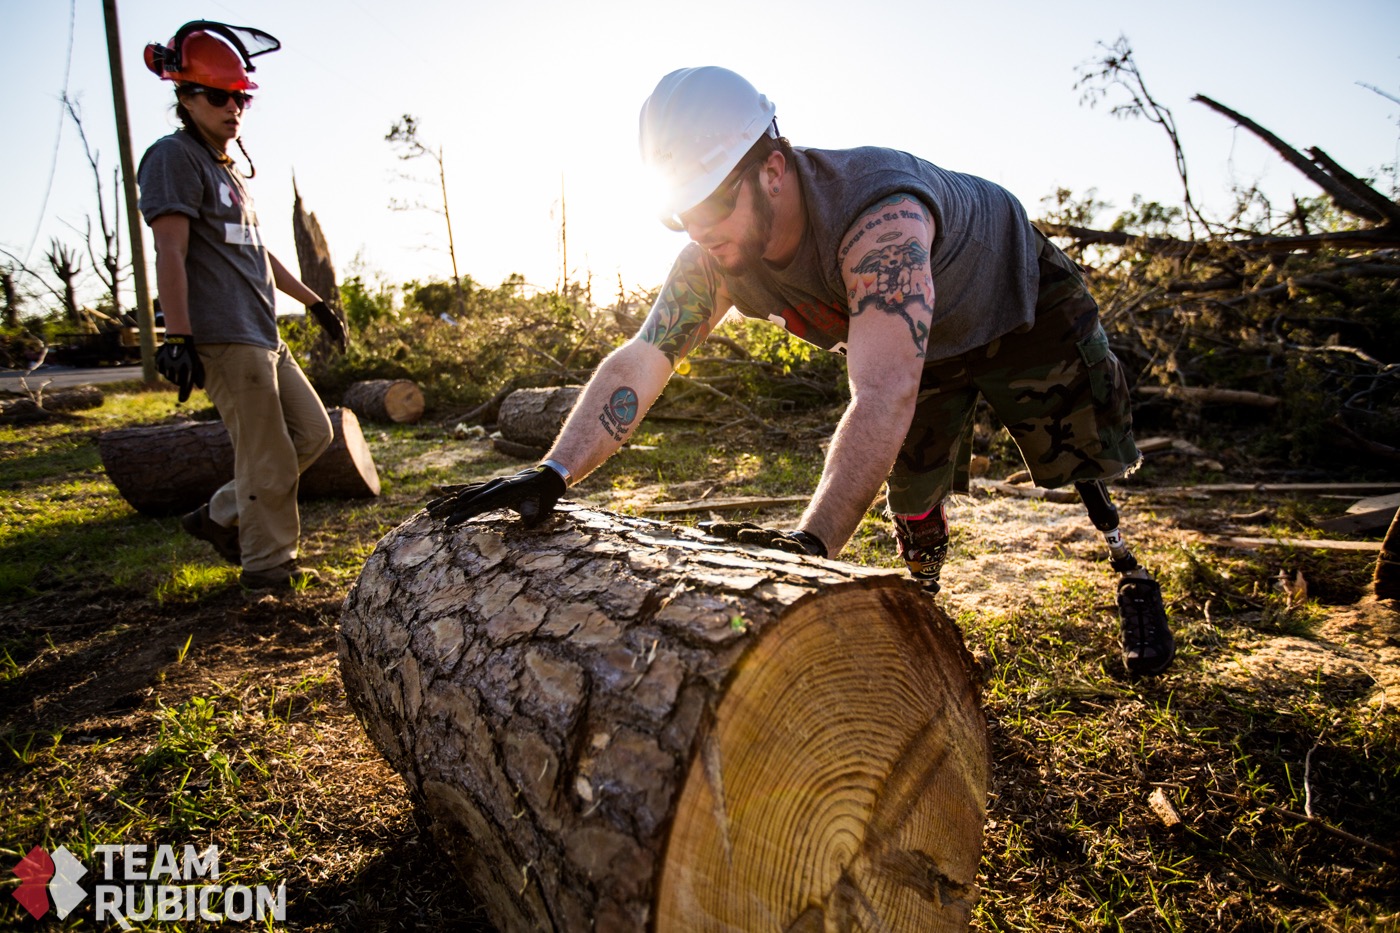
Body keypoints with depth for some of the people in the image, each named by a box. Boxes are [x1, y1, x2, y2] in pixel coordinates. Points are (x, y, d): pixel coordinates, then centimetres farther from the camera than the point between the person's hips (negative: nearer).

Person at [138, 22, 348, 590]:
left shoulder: (228, 170, 23)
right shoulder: (174, 157, -5)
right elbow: (170, 254, -14)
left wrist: (314, 302, 29)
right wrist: (178, 338, -21)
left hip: (262, 336, 9)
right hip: (223, 339, -9)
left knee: (313, 432, 11)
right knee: (267, 458, -6)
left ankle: (221, 517, 21)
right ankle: (268, 565, 9)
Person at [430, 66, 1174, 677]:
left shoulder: (877, 212, -49)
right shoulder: (714, 256, -28)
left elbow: (884, 395, -59)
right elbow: (639, 361, -31)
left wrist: (812, 543, -68)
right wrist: (551, 475, -43)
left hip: (1020, 307, -4)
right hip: (922, 346, 5)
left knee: (1084, 461, 4)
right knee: (913, 491, 7)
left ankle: (1130, 575, 32)